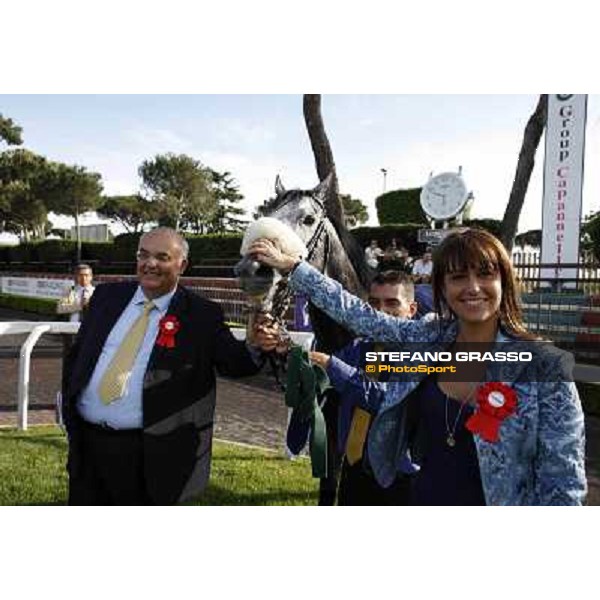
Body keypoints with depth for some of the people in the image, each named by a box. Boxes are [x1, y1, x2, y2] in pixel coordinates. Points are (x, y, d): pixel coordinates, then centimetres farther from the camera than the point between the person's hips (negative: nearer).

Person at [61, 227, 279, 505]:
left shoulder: (201, 314, -5)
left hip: (148, 454, -4)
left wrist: (253, 346, -33)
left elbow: (232, 362, -11)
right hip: (85, 442, 4)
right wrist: (68, 408, 6)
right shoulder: (108, 295, 6)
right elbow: (76, 355, 13)